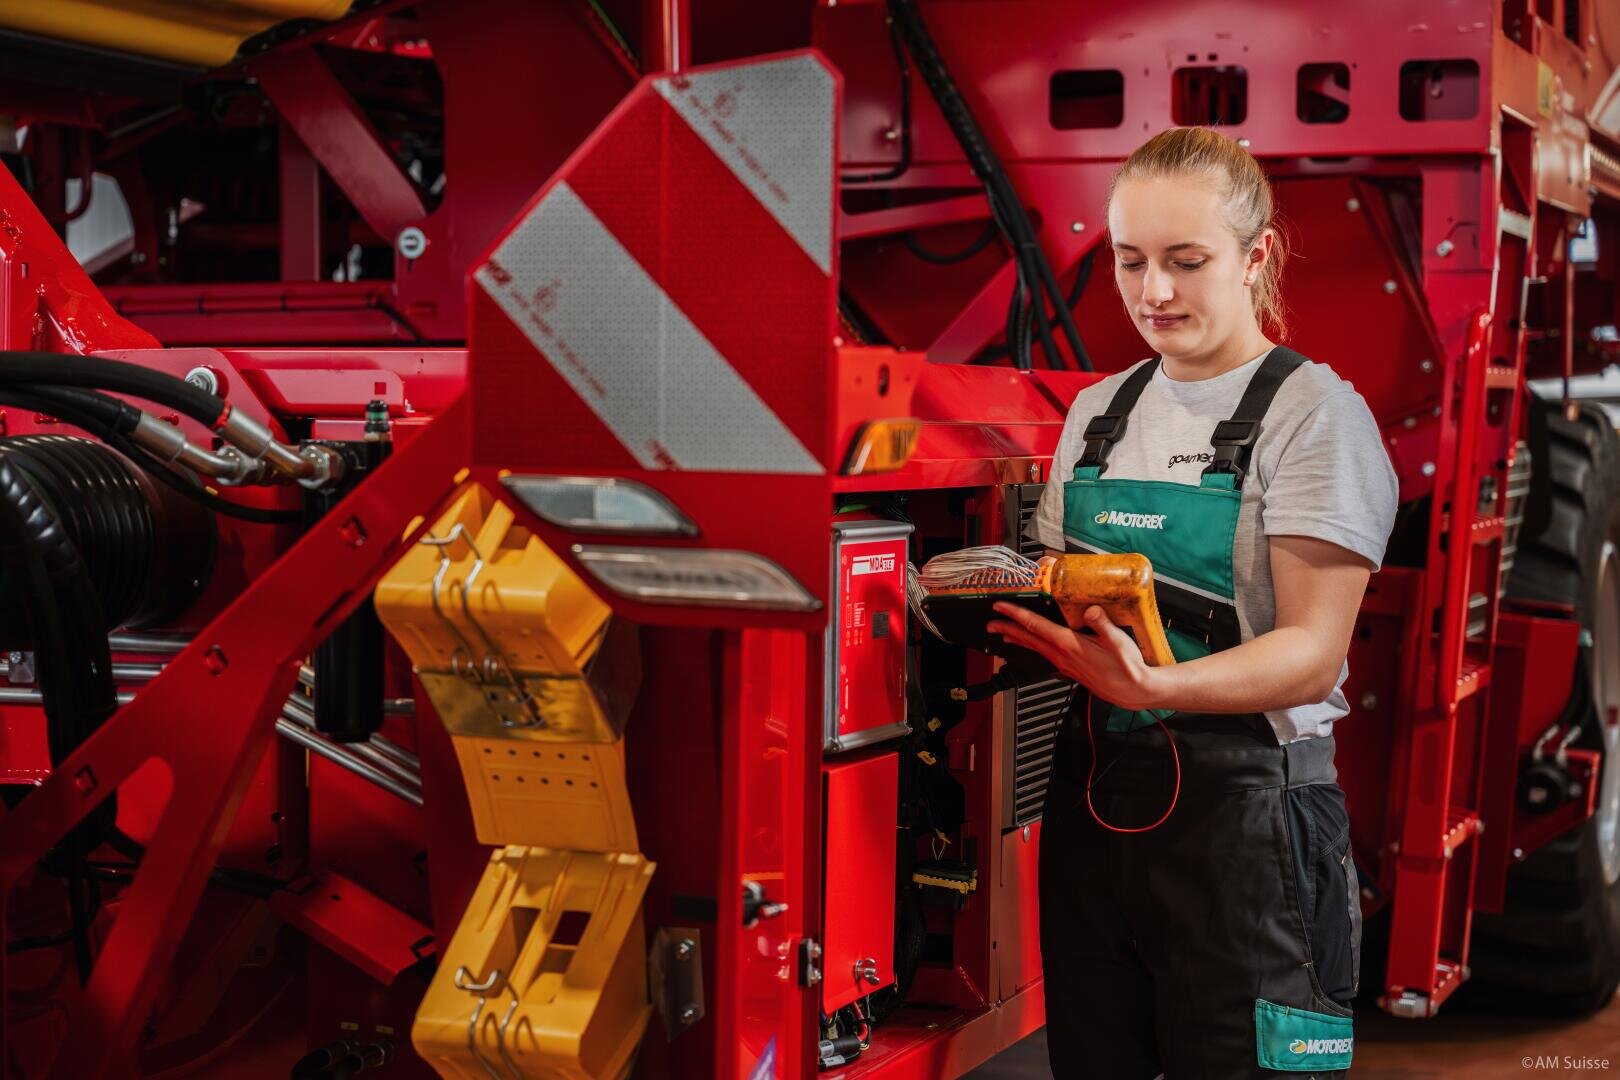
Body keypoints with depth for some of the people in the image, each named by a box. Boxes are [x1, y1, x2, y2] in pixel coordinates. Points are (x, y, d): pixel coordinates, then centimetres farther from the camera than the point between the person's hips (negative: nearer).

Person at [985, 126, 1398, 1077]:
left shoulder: (1313, 411, -7)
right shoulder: (1098, 411, 12)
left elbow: (1311, 654, -14)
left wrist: (1155, 685, -30)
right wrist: (1002, 609, -4)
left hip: (1245, 803, -5)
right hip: (1095, 788, 6)